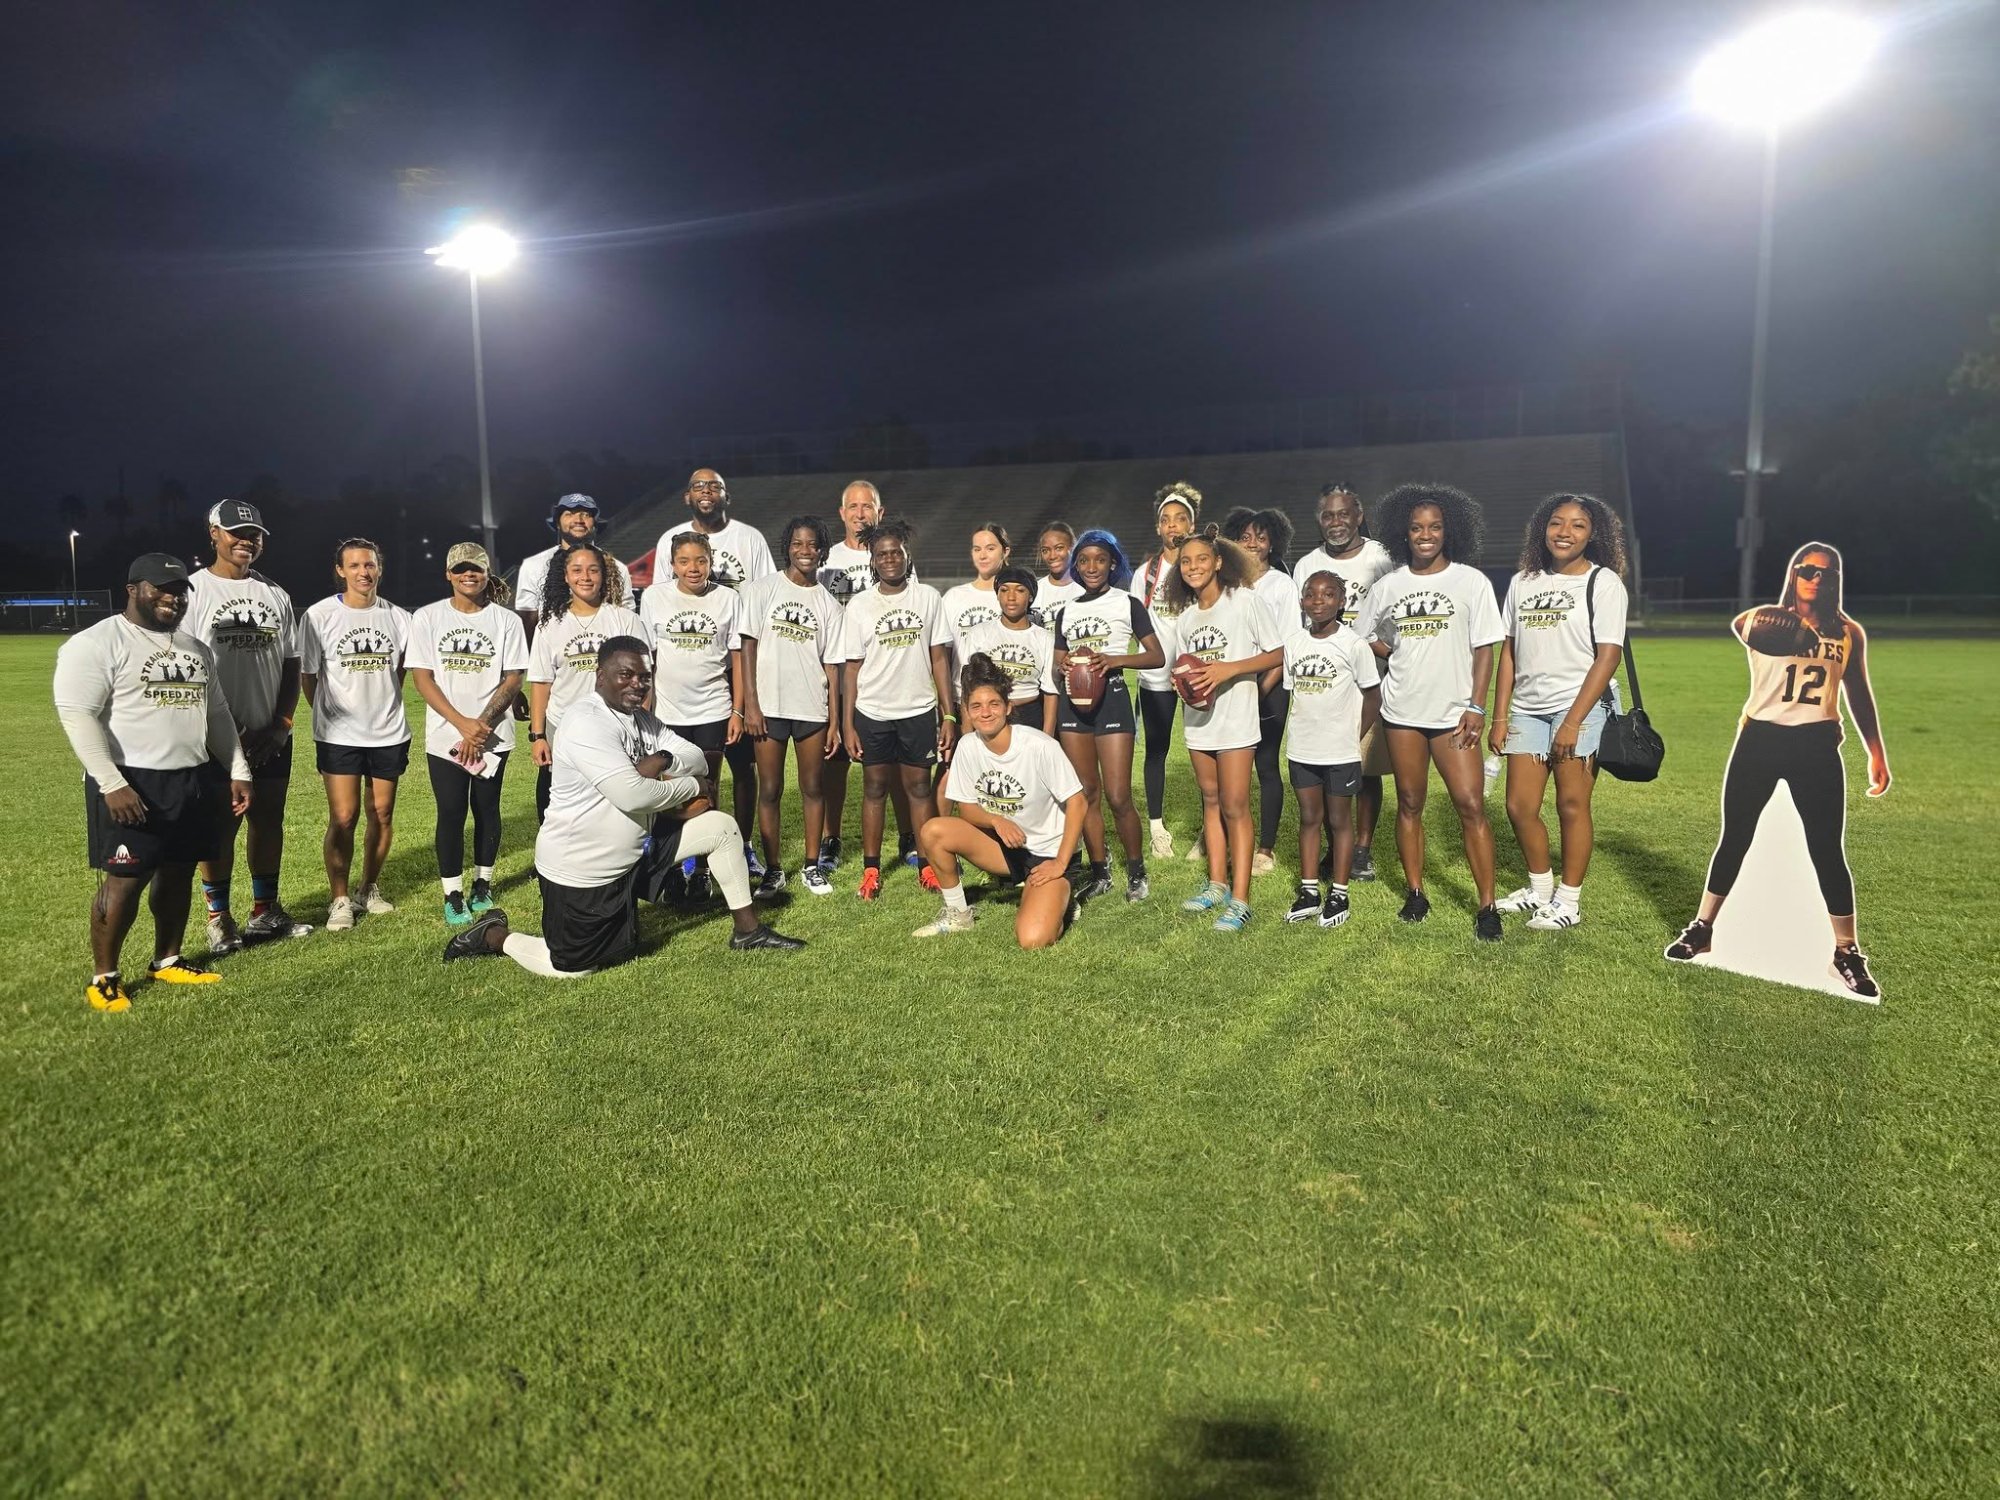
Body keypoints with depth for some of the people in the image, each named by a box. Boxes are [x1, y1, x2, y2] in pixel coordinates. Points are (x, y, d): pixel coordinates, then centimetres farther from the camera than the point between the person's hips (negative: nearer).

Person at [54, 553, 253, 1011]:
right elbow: (77, 715, -15)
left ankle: (167, 960, 27)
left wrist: (238, 771, 12)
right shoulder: (96, 644, -8)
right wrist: (112, 783, -22)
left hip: (195, 780, 7)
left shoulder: (196, 648, 15)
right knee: (126, 879, -4)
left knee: (179, 872, 12)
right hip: (133, 783, -7)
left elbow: (216, 712, 19)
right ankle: (103, 978, 10)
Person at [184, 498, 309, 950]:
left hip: (272, 737, 5)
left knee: (269, 818, 10)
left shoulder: (275, 595, 11)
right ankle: (218, 919, 11)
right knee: (221, 824, 1)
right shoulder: (194, 590, -5)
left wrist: (281, 725, -1)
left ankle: (266, 910, 22)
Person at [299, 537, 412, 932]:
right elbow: (307, 675, 3)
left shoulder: (398, 617, 1)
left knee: (382, 814, 9)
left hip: (389, 733, 3)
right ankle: (340, 899, 7)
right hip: (339, 735, -3)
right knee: (343, 818, -6)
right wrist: (328, 715, 5)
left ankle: (369, 890, 25)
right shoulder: (319, 616, -5)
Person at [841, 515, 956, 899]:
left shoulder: (928, 597, 2)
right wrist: (847, 724, -3)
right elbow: (852, 666, 2)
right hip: (872, 712, 0)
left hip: (919, 710, 0)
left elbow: (939, 658, 2)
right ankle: (871, 869, 14)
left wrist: (948, 714, -2)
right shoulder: (859, 605, 1)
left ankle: (926, 864, 14)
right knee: (874, 787, 7)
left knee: (918, 786, 6)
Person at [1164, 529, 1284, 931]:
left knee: (1235, 807, -6)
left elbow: (1277, 654, -7)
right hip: (1198, 717, 6)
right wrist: (1185, 679, -5)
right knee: (1211, 801, 12)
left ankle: (1240, 899, -3)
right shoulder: (1185, 617, 12)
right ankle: (1217, 884, 22)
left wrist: (1229, 669, -19)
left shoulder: (1244, 600, -6)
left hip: (1236, 717, -6)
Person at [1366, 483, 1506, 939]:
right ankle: (1415, 893, 19)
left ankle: (1487, 906, 0)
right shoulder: (1387, 584, 7)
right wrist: (1391, 653, -2)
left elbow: (1484, 648, 0)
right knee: (1409, 802, 9)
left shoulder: (1471, 581, 0)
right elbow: (1370, 637, 18)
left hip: (1453, 712, -3)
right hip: (1402, 711, 3)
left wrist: (1476, 706, -8)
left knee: (1471, 805, -7)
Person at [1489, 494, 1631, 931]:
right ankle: (1540, 889, 26)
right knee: (1519, 806, 6)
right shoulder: (1523, 583, 11)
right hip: (1527, 709, 5)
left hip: (1580, 708, -5)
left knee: (1572, 804, -1)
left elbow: (1607, 656, -9)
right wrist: (1499, 717, 5)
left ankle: (1569, 901, 12)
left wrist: (1573, 722, -16)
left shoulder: (1603, 582, -3)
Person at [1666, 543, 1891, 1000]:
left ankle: (1847, 953, 14)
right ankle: (1702, 928, 21)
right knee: (1735, 838, 7)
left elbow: (1858, 693, 16)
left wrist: (1876, 754, 14)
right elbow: (1747, 628, -24)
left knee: (1828, 850, 2)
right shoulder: (1766, 619, 0)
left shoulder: (1849, 632, 8)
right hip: (1760, 741, -1)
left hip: (1817, 747, 2)